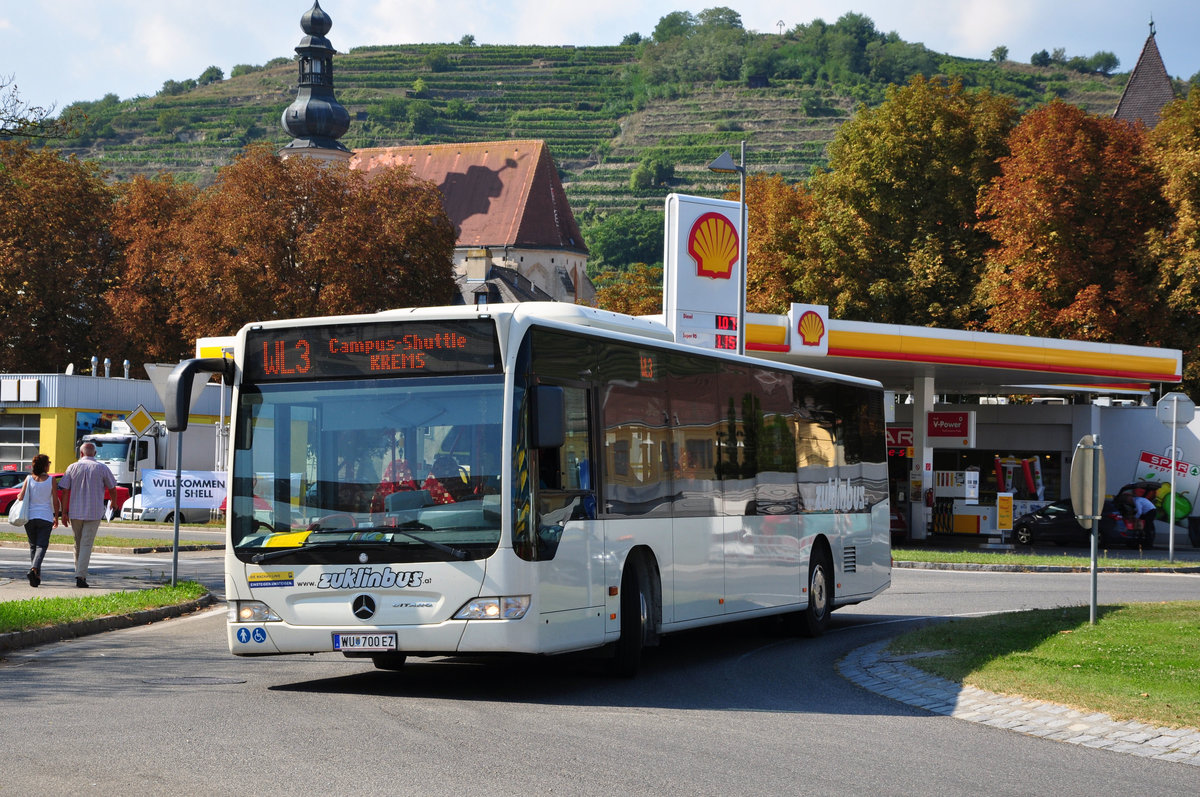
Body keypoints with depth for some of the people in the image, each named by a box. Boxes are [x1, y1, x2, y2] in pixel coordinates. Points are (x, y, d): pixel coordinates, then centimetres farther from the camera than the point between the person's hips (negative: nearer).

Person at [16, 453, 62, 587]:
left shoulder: (29, 479, 0)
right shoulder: (51, 480, -4)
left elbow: (21, 498, -5)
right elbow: (55, 502, -2)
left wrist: (18, 496, 20)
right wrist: (56, 518, 10)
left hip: (30, 516, 2)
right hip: (46, 517, -2)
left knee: (33, 546, 14)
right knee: (42, 546, -3)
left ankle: (36, 576, 14)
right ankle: (34, 569, -27)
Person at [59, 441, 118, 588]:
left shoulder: (72, 467, 2)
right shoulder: (102, 468, -2)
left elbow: (65, 491, -1)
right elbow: (112, 488, 7)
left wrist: (64, 512, 3)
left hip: (75, 511, 2)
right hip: (94, 512, -2)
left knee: (78, 543, 17)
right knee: (86, 544, -3)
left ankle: (79, 573, 24)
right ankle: (81, 576, -13)